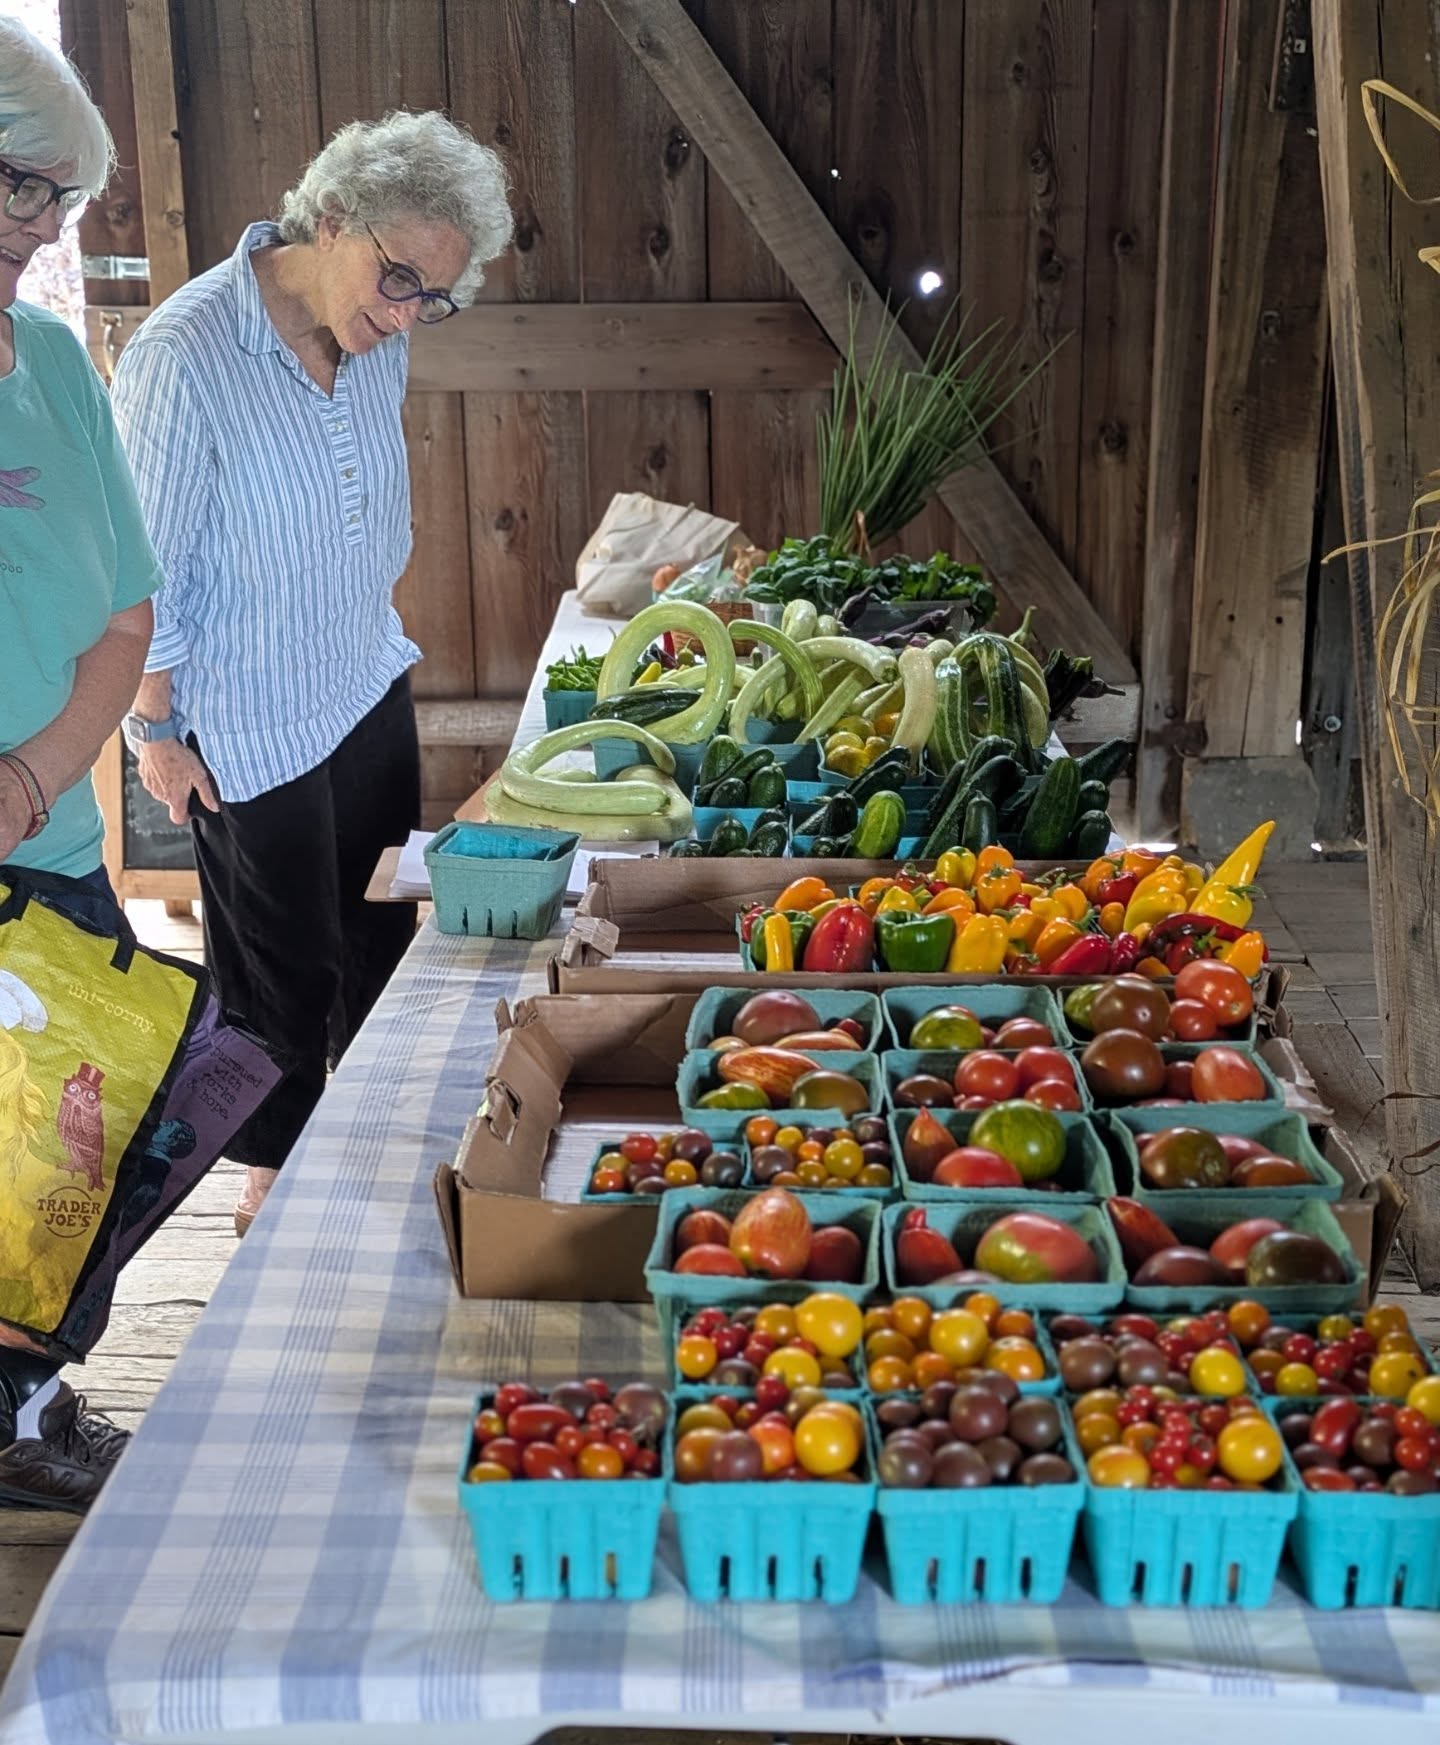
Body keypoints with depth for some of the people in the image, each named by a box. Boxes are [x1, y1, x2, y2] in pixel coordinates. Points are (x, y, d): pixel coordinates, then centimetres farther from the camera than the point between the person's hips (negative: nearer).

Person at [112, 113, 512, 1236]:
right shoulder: (185, 354, -25)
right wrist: (157, 729, -12)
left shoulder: (378, 343, -3)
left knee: (382, 936, 19)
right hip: (251, 730, -7)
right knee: (284, 973, 8)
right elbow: (144, 571, -18)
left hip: (371, 686, 7)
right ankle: (274, 1174, 31)